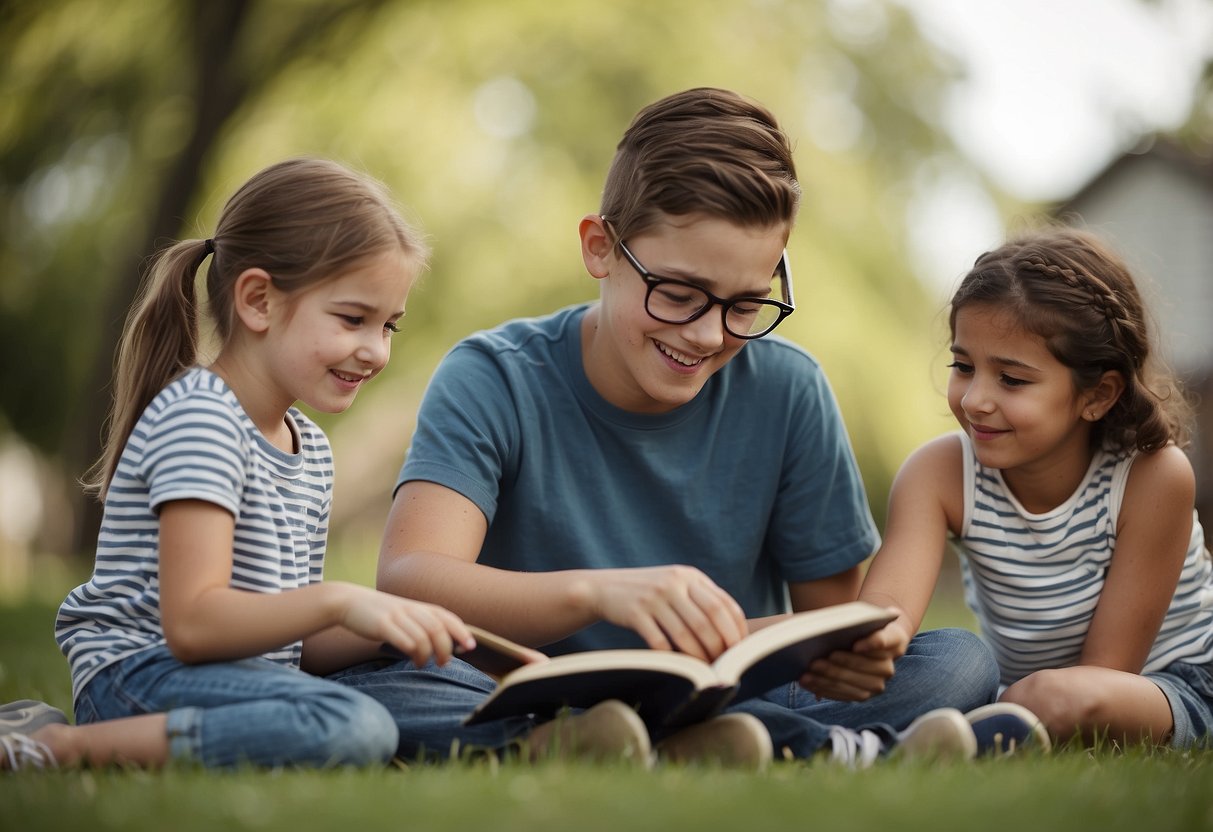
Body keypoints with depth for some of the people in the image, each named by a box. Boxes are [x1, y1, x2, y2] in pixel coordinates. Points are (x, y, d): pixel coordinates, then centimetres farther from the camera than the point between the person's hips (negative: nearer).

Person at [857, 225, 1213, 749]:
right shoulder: (939, 474, -15)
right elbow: (889, 602, -34)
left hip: (1171, 691, -3)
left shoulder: (1152, 476, -24)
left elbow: (1106, 671, -18)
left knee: (1057, 697, -35)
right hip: (1013, 694, 4)